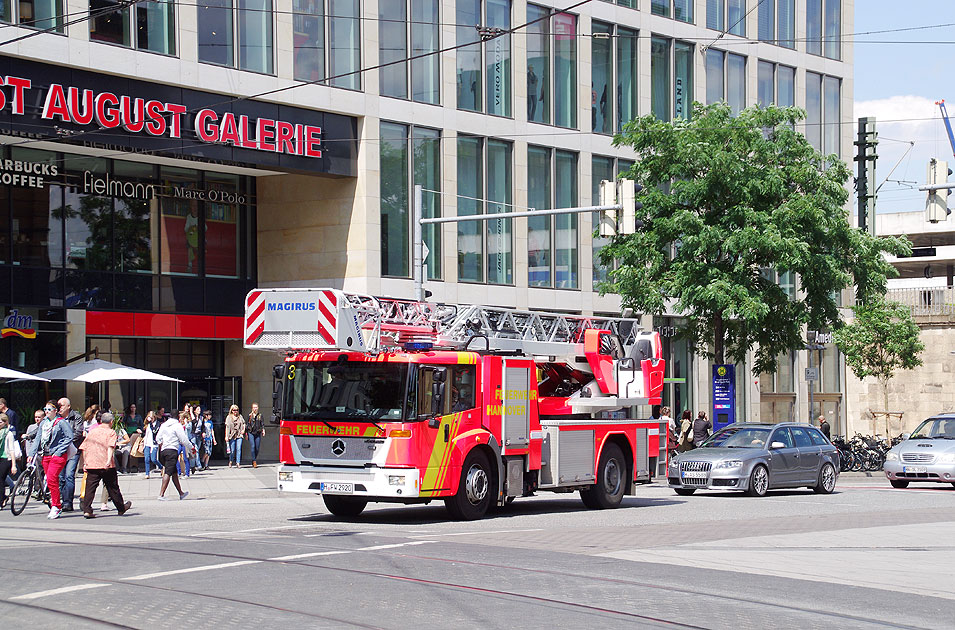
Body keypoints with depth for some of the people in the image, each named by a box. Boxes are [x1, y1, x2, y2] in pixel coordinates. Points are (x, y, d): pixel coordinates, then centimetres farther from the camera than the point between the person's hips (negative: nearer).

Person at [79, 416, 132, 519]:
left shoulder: (92, 431, 14)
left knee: (90, 488, -1)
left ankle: (87, 510, -14)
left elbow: (84, 448, 14)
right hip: (106, 465, -3)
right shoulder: (111, 432, 0)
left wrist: (85, 463, 19)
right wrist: (109, 460, -26)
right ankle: (121, 508, 25)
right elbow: (110, 447, -17)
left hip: (91, 464, 3)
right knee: (113, 487, 10)